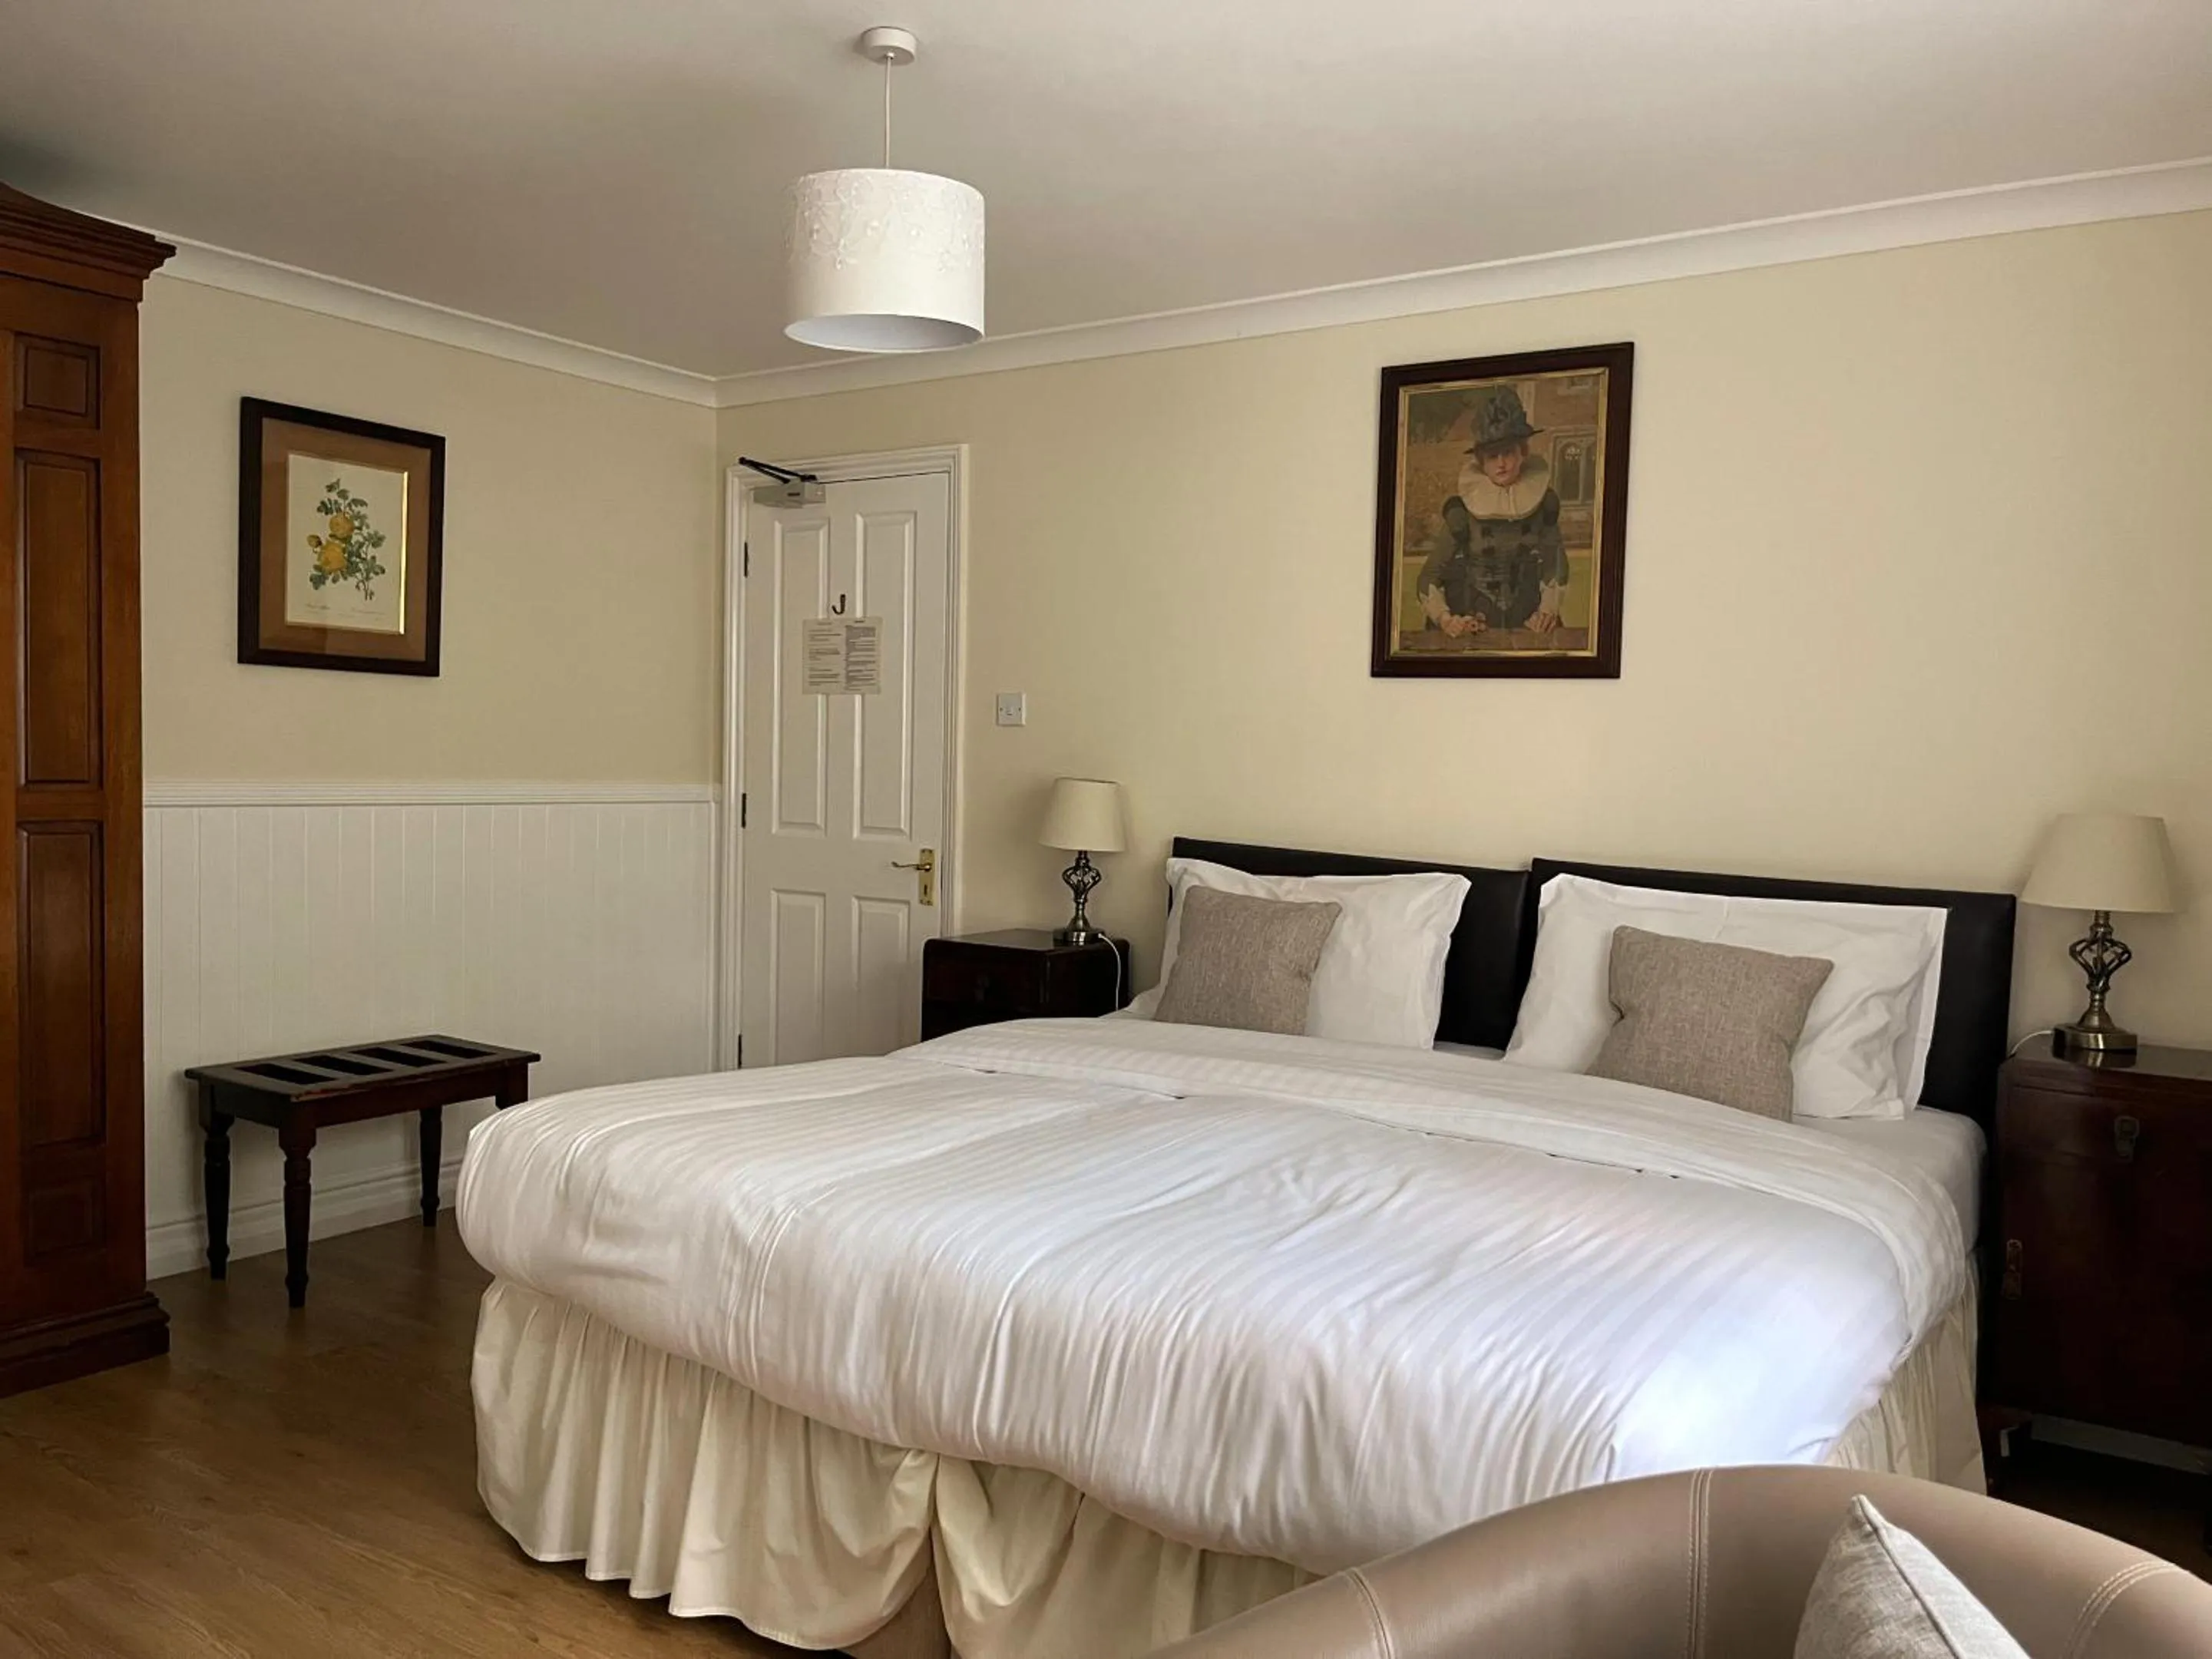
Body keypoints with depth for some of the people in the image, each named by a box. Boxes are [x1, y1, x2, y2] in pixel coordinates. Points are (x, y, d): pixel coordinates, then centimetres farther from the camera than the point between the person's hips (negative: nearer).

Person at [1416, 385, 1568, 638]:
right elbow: (1428, 579, -2)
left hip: (1526, 629, 2)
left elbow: (1555, 564, 6)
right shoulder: (1462, 513, -3)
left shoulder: (1542, 502, 4)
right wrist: (1445, 620, -18)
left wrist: (1548, 610, -11)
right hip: (1472, 633, -2)